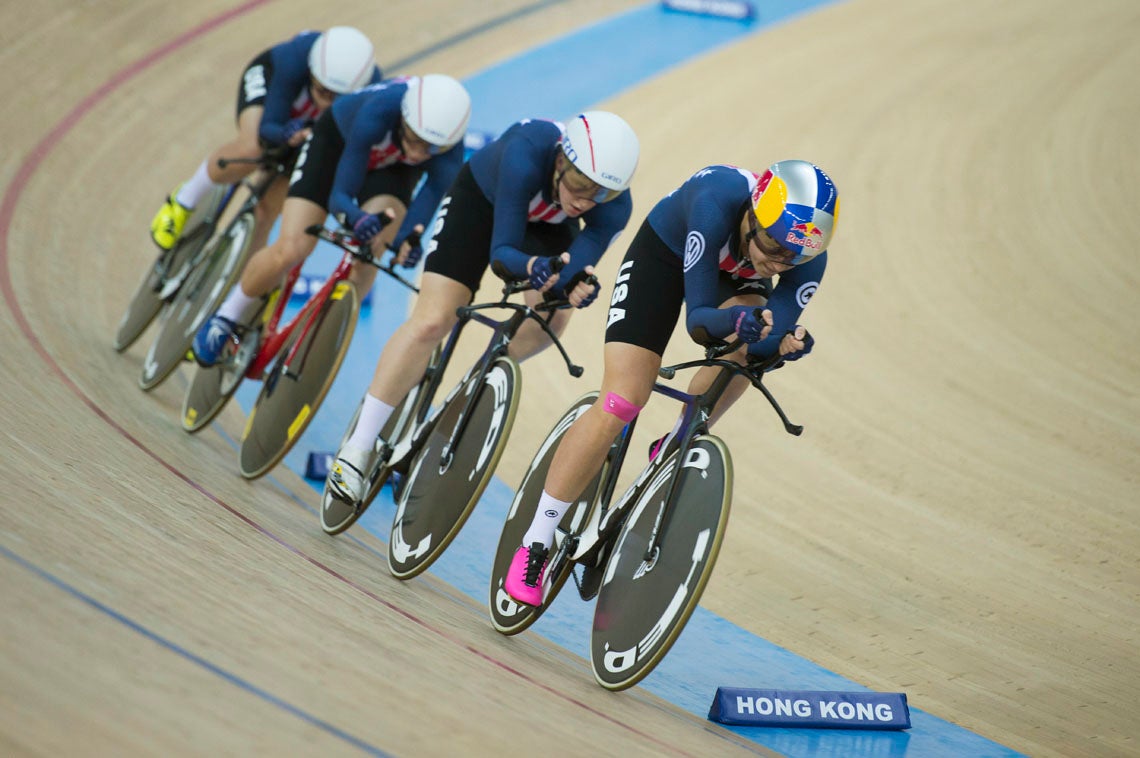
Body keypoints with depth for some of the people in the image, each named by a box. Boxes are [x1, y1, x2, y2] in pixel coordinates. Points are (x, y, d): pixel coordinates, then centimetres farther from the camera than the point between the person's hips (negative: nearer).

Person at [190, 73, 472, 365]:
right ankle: (226, 318, 10)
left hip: (394, 167, 2)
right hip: (338, 141, -2)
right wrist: (355, 217, -56)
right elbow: (340, 194, -35)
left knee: (368, 255, -25)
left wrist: (408, 236, -55)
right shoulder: (378, 112, -42)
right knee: (290, 250, -16)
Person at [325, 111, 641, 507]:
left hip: (548, 222, 4)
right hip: (483, 199, -3)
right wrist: (533, 267, -58)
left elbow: (577, 265, -30)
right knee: (431, 322, -15)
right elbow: (501, 250, -37)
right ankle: (357, 446, -8)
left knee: (552, 317, -22)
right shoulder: (526, 154, -42)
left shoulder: (614, 207, -32)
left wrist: (575, 285, -54)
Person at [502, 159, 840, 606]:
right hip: (665, 253, -3)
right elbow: (698, 321, -39)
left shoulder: (807, 257, -31)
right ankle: (534, 545, -6)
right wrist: (733, 321, -58)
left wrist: (782, 344, -48)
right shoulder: (718, 203, -42)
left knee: (745, 350, -31)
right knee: (619, 405, -15)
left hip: (736, 277, 3)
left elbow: (771, 333, -27)